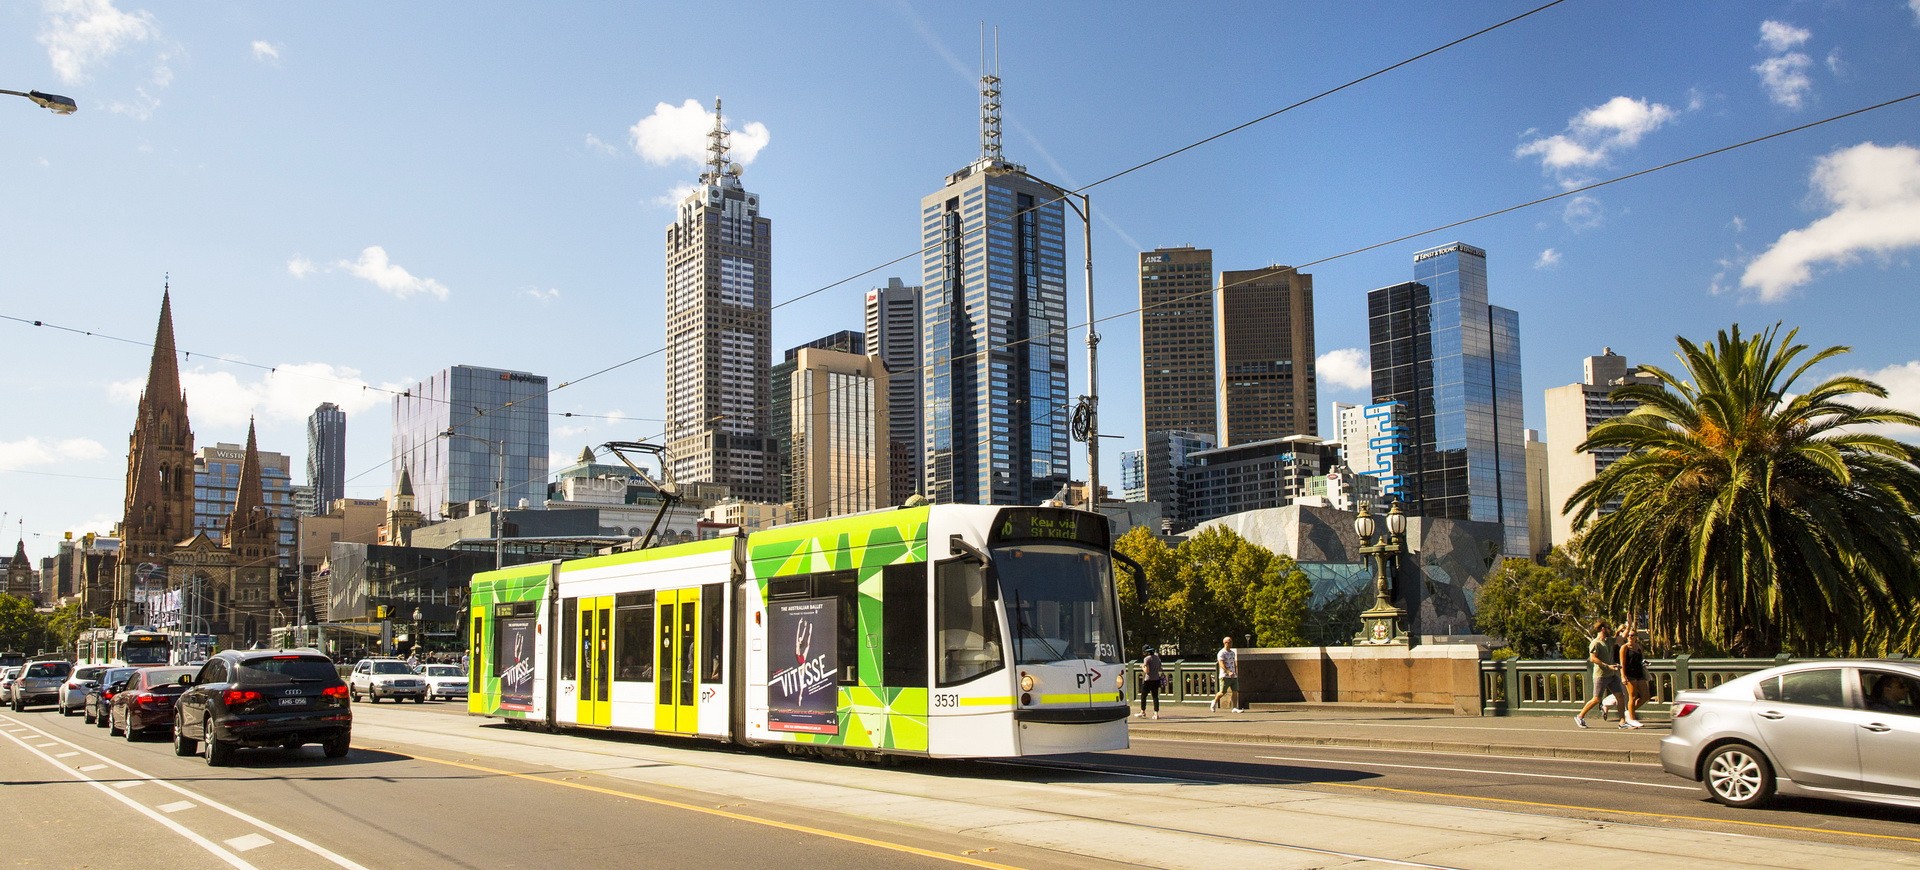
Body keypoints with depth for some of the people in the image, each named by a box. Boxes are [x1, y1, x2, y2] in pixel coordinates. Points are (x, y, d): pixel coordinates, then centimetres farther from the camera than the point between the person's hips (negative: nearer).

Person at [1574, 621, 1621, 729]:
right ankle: (1580, 716, 9)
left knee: (1620, 695, 0)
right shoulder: (1595, 643, -11)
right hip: (1600, 675, -8)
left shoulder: (1610, 641, 14)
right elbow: (1592, 658, -20)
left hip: (1612, 675, 8)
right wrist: (1608, 666, -24)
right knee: (1597, 699, -4)